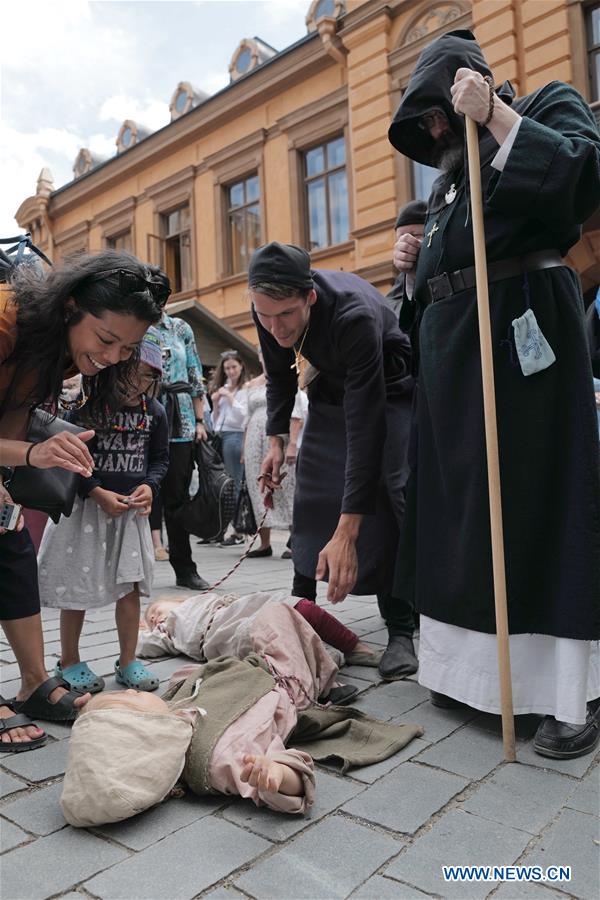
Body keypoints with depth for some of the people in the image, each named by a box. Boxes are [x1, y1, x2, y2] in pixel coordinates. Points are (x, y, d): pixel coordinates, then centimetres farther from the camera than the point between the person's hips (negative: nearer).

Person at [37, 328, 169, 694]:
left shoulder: (155, 411, 1)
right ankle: (69, 662, 23)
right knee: (77, 585, 5)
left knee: (131, 584, 5)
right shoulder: (88, 404, -12)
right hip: (85, 504, -3)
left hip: (132, 508, 4)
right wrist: (99, 493, -17)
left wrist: (149, 486, -9)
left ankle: (128, 661, 19)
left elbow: (161, 458, 10)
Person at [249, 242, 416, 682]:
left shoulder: (354, 315, -41)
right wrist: (276, 438, -8)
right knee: (311, 494, -1)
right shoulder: (270, 310, -21)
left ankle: (401, 630, -7)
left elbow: (365, 428, -45)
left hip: (388, 389, -5)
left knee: (394, 494, -17)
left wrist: (346, 534, -48)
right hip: (331, 387, 5)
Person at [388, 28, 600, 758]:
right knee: (463, 502, 6)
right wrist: (418, 261, 6)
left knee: (535, 496, -9)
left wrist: (496, 116, -13)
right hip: (450, 344, 7)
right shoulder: (452, 167, 24)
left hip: (522, 332, -7)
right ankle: (476, 664, 18)